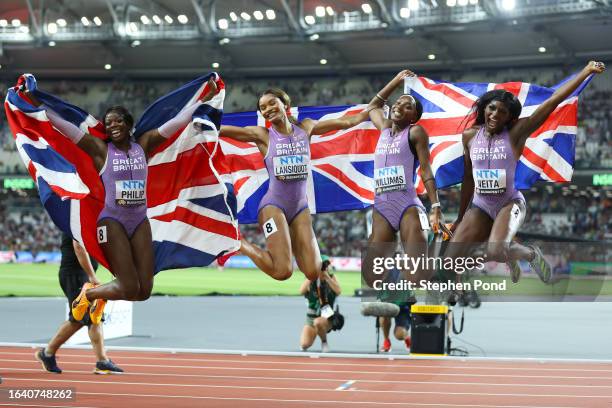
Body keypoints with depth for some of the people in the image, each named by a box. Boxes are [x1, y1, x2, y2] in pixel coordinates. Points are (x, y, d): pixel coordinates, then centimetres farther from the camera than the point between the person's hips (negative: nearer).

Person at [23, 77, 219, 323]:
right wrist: (37, 104, -11)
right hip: (113, 221, -4)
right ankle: (88, 293, 18)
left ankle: (101, 296, 30)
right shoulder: (100, 150, 0)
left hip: (140, 221, 4)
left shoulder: (143, 146, 9)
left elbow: (178, 121, 9)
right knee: (129, 289, -13)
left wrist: (205, 99, 8)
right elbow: (64, 126, -5)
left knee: (144, 291, -1)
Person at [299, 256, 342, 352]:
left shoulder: (331, 278, -3)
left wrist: (326, 277, -24)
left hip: (327, 317, -2)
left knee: (317, 322, -39)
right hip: (311, 317, 2)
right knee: (304, 345, -15)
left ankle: (324, 342, -7)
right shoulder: (310, 280, -3)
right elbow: (301, 291, -22)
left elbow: (338, 291, -22)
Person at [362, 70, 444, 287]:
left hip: (409, 206, -6)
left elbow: (426, 170, -4)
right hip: (381, 209, 6)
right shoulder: (385, 128, 19)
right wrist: (397, 80, 37)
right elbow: (373, 105, 39)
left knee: (416, 277, -19)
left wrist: (435, 207, -14)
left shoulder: (415, 132, 2)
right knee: (370, 274, -3)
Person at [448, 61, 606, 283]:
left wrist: (587, 71, -19)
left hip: (510, 203, -4)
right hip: (480, 207, 5)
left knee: (495, 251, -32)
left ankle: (530, 253, 5)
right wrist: (461, 218, 17)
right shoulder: (470, 136, 2)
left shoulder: (516, 132, -9)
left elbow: (553, 101, -15)